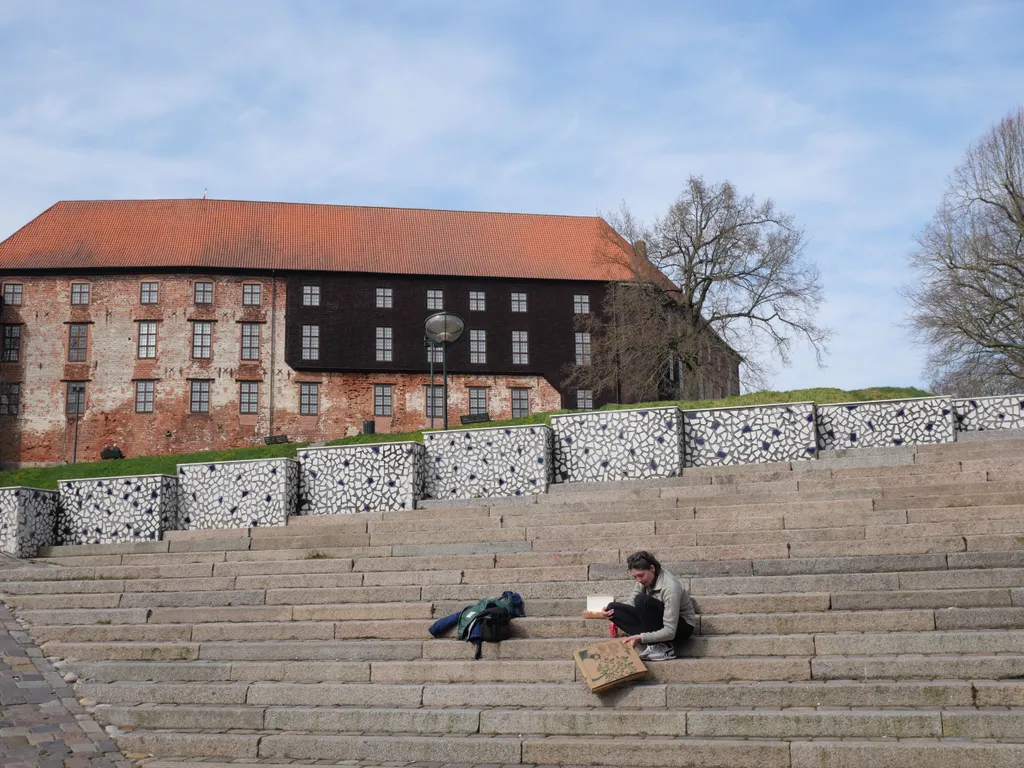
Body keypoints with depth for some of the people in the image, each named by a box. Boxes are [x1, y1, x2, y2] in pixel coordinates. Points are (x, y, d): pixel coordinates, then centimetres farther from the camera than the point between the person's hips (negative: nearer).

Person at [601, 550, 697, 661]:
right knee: (613, 608, -11)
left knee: (642, 600, -33)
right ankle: (653, 642, -17)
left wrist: (640, 638, -40)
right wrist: (611, 609, -19)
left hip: (682, 627, -8)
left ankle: (662, 648, -22)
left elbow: (670, 632, -32)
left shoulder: (670, 587, -30)